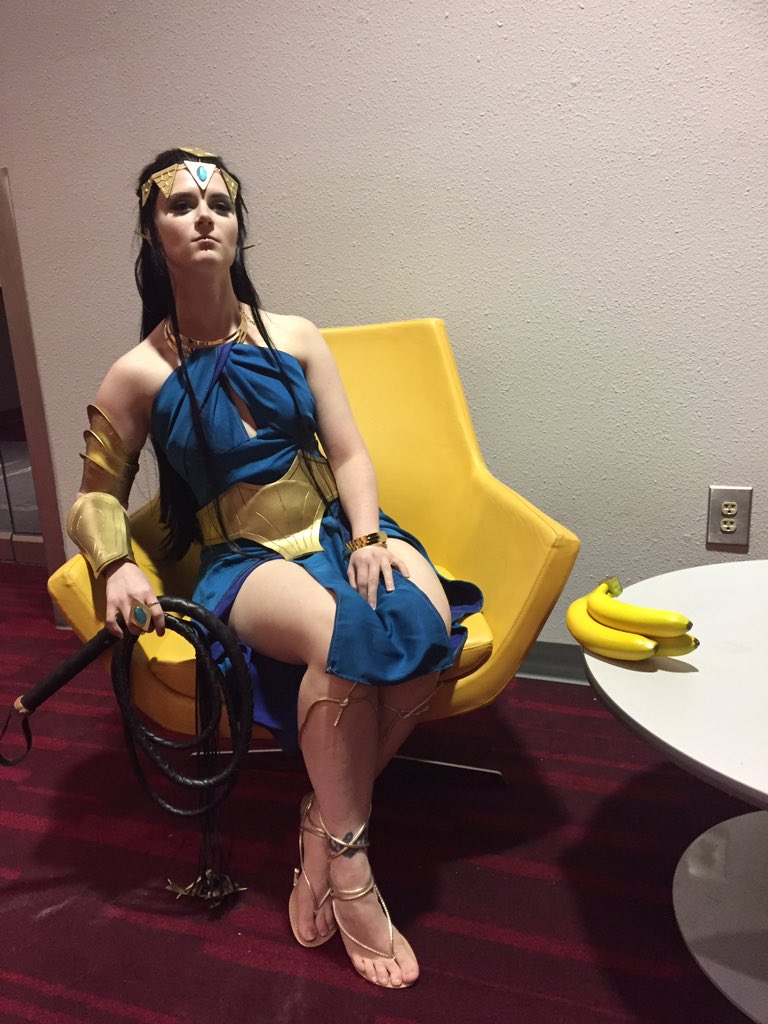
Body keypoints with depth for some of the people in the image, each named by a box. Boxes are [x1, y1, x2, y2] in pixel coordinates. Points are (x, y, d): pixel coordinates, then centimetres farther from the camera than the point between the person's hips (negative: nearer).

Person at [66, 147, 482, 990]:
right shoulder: (141, 374, 0)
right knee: (347, 633, -36)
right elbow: (98, 494, 8)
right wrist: (117, 566, -12)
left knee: (424, 619, -30)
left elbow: (349, 453, 5)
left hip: (335, 531, 4)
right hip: (244, 562, -3)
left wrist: (367, 536, -13)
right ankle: (347, 861, -16)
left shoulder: (296, 338, 8)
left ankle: (324, 817, -10)